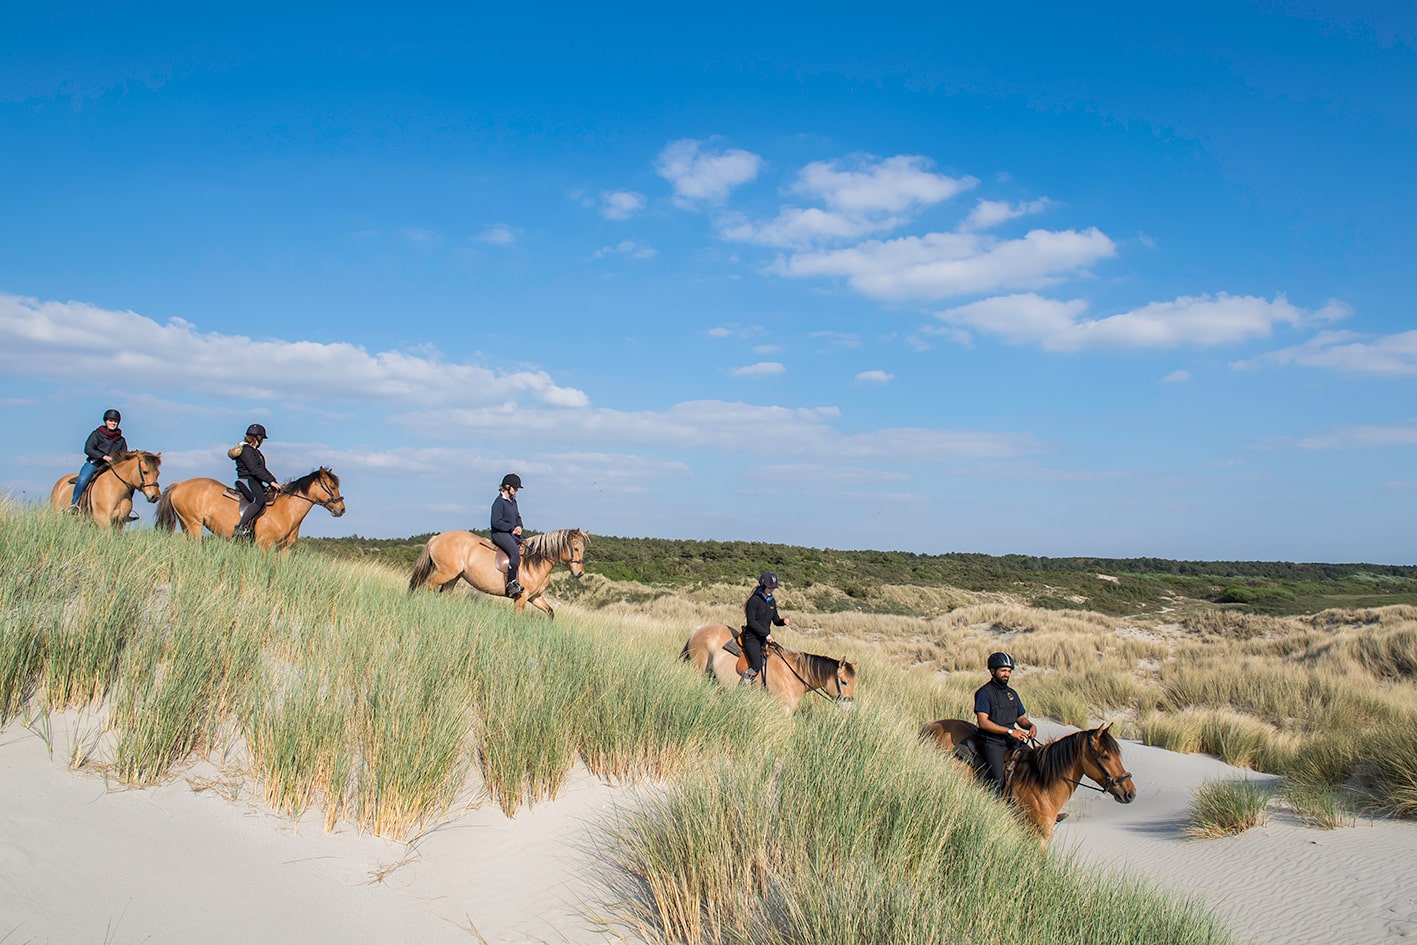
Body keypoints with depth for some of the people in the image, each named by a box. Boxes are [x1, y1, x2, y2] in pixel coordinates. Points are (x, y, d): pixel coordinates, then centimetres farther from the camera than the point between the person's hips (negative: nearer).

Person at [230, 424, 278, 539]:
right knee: (259, 500, -32)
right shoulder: (246, 450, -9)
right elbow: (254, 470, -18)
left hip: (256, 482, 11)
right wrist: (270, 481, -20)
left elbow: (263, 469, 24)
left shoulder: (255, 451, 23)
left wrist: (274, 481, 12)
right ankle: (240, 528, -36)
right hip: (246, 481, -11)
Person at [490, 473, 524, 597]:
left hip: (513, 533, 10)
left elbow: (517, 517, 27)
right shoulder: (499, 501, -8)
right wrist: (512, 528, -13)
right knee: (515, 553, -30)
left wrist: (519, 527, 5)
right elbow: (496, 522, -15)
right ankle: (511, 584, -29)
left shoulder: (513, 501, 19)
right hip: (500, 533, -10)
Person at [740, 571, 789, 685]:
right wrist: (766, 634, -19)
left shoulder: (772, 601, 11)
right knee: (756, 666, -21)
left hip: (766, 638, 8)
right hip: (752, 638, -8)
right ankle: (741, 687, -5)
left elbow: (775, 620, 17)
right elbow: (751, 621, -17)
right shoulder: (755, 600, -12)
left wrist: (783, 621, -6)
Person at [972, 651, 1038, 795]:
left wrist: (1031, 725, -1)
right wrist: (1010, 731, -18)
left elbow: (1021, 718, 22)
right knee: (998, 779, -22)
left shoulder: (1012, 694, 17)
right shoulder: (984, 693, -5)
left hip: (1012, 740, 7)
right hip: (991, 741, -7)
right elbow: (983, 722, -14)